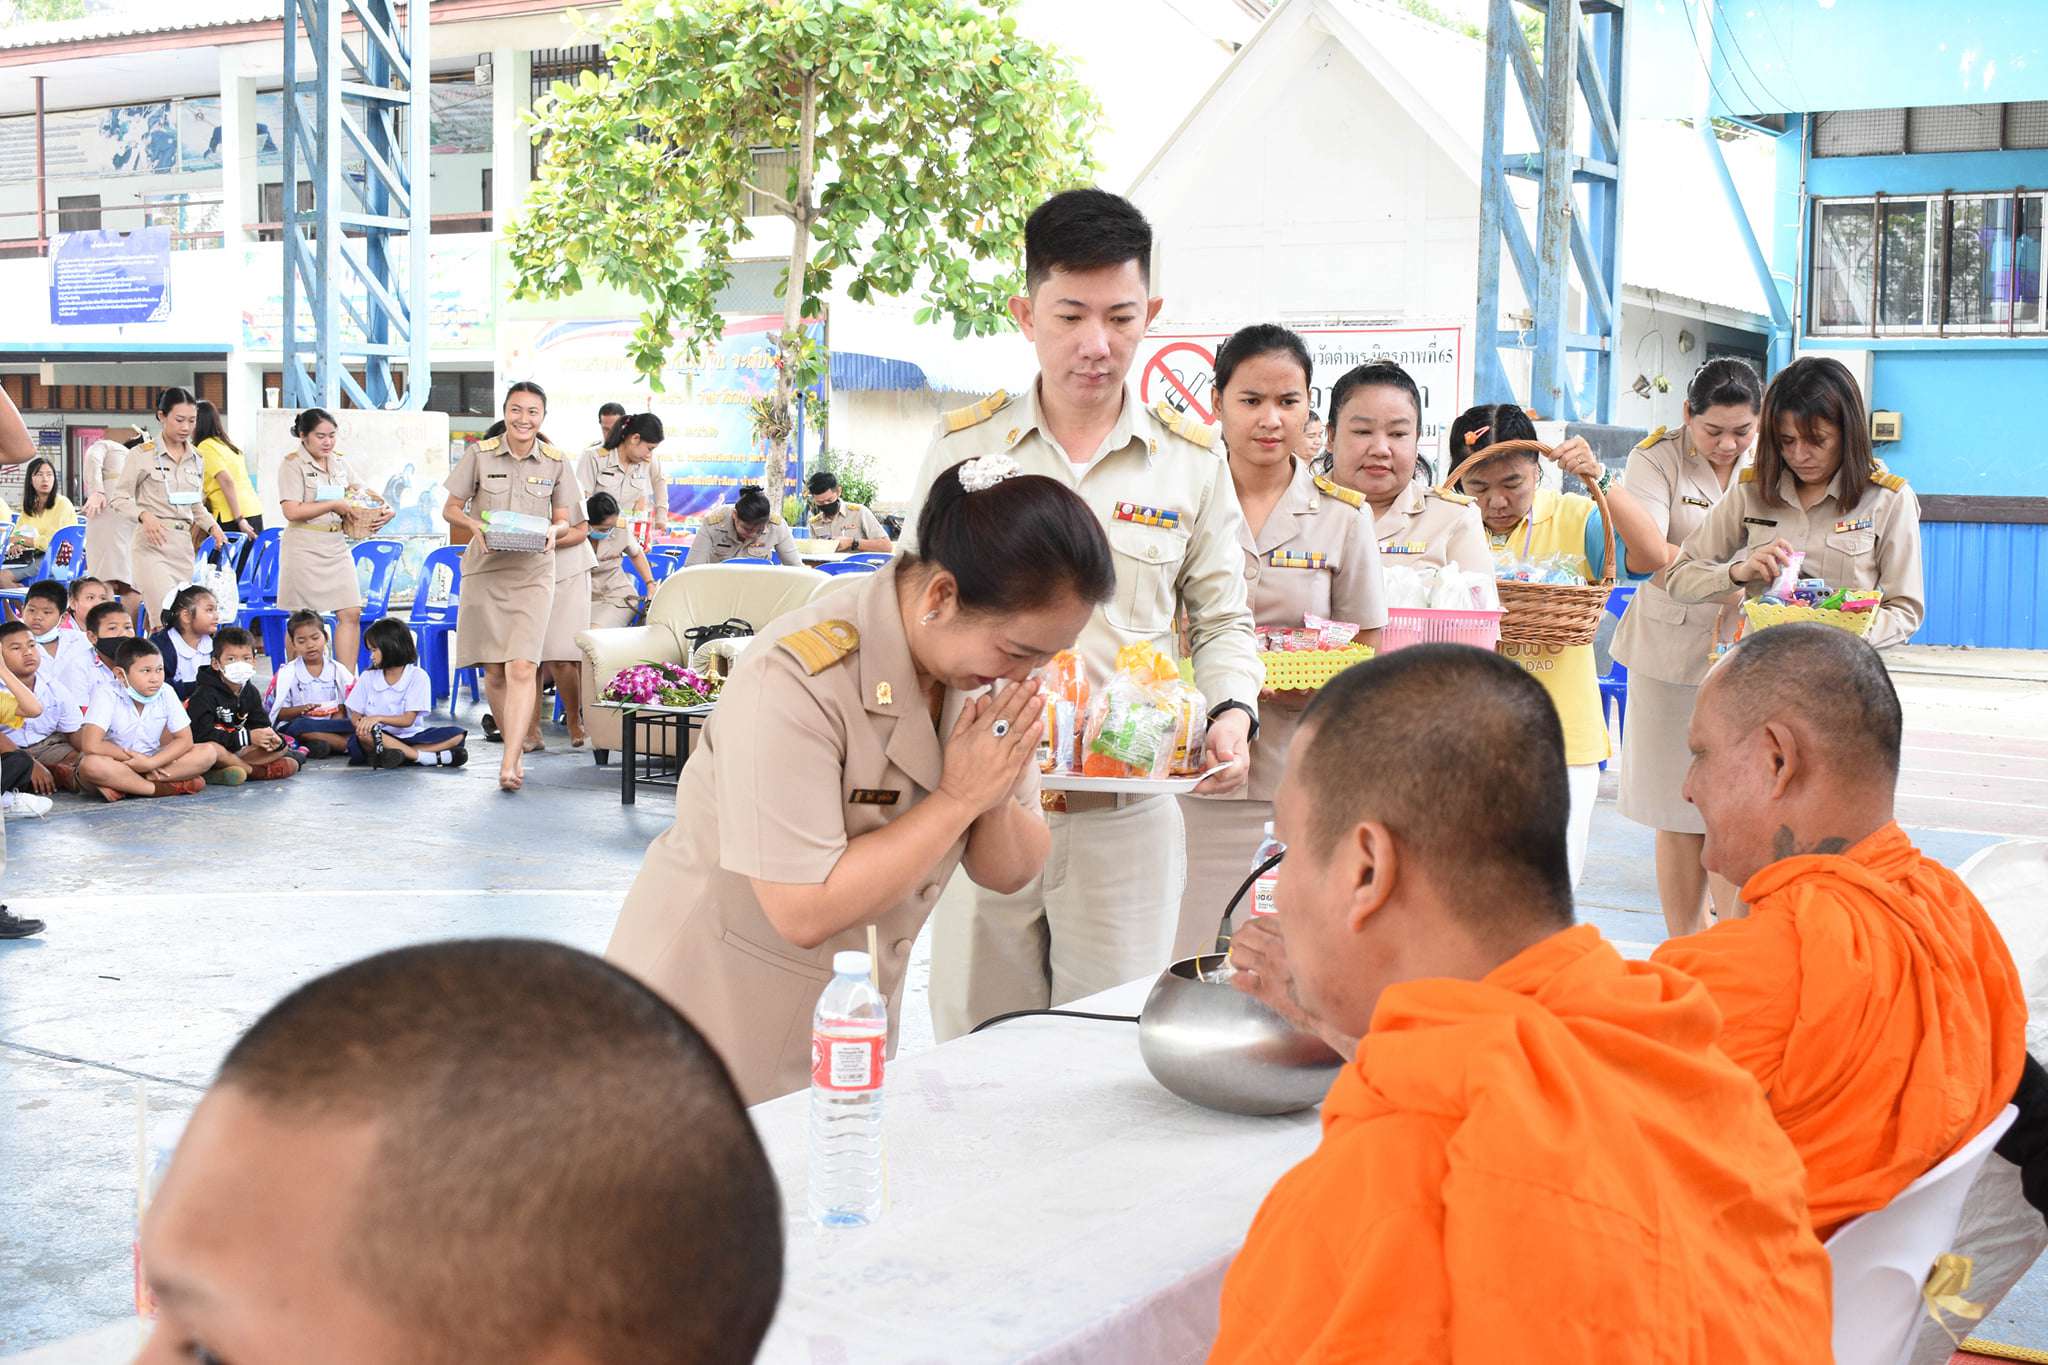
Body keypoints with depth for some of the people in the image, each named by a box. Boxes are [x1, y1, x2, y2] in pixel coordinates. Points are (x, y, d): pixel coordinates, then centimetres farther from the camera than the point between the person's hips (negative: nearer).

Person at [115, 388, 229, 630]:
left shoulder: (196, 459, 15)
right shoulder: (142, 455, -1)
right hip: (152, 544, -6)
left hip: (183, 544, 6)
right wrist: (144, 516, -19)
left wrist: (212, 526, 4)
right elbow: (120, 497, 0)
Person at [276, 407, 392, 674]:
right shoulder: (293, 465, -7)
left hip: (336, 547, 6)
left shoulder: (340, 462, 12)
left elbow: (363, 492, 21)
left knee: (351, 613, -2)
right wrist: (335, 505, -14)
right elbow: (292, 511, -16)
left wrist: (387, 509, 0)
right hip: (304, 549, -6)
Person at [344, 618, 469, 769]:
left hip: (410, 736, 0)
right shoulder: (368, 676, 6)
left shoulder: (418, 676, -3)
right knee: (364, 734, -36)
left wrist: (379, 718, -26)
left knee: (457, 735, -20)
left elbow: (408, 720, -9)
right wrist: (362, 724, -20)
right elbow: (355, 716, 4)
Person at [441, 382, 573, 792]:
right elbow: (450, 508, 7)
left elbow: (562, 518, 13)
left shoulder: (555, 462, 4)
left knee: (522, 667, -15)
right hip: (485, 570, 1)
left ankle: (509, 763, -19)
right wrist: (475, 526, -13)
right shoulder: (480, 454, 1)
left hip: (533, 573, -1)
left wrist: (552, 531, -10)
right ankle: (517, 747, 23)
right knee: (494, 671, 5)